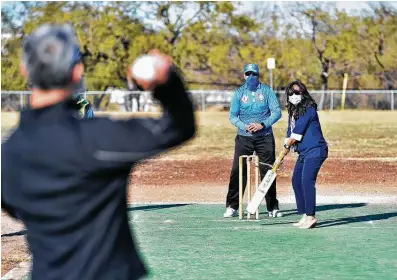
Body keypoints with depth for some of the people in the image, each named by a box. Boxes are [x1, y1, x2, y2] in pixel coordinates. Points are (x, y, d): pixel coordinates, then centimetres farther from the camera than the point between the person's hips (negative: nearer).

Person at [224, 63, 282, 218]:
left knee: (268, 172, 2)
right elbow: (232, 116, 2)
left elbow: (277, 111, -3)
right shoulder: (239, 93, 5)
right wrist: (245, 127, -15)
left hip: (265, 137, 0)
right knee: (238, 171, -5)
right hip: (244, 137, 0)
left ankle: (272, 207, 11)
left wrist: (263, 125, -16)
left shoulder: (267, 91, 3)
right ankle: (232, 207, 1)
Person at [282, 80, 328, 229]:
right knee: (296, 181, 11)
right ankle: (305, 216, 17)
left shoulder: (309, 109, -13)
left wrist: (286, 147, -2)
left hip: (315, 151, -10)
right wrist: (282, 155, 6)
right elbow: (290, 134, 14)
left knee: (307, 181, -18)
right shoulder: (293, 111, 15)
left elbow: (297, 134, -15)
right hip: (303, 152, 10)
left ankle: (311, 217, -17)